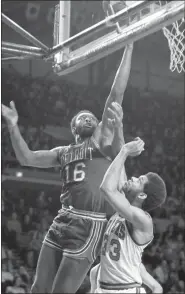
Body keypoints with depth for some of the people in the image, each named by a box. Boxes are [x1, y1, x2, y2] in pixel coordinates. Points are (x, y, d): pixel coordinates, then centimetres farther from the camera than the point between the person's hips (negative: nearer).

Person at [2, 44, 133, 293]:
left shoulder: (104, 140, 4)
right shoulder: (64, 152, 21)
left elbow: (117, 93, -3)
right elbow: (27, 158, 18)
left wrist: (128, 48, -5)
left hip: (90, 224, -6)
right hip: (62, 221, 6)